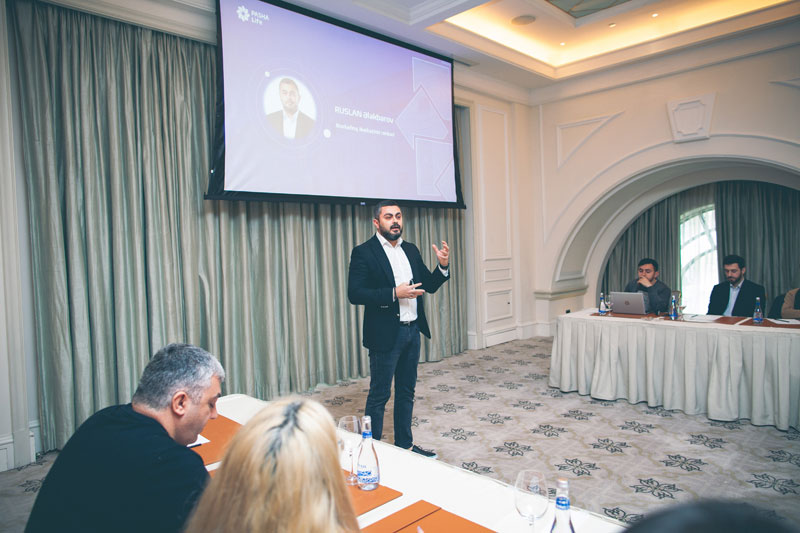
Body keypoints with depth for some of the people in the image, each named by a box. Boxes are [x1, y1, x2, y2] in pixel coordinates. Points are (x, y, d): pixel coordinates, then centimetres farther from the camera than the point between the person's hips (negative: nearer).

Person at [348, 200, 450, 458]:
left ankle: (404, 444, 31)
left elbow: (429, 285, 13)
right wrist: (394, 293, -24)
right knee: (379, 395, 4)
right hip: (385, 334, -7)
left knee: (406, 392, 17)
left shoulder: (410, 250, 11)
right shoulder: (363, 252, -9)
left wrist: (443, 266, -6)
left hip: (412, 330, 7)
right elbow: (355, 293, -17)